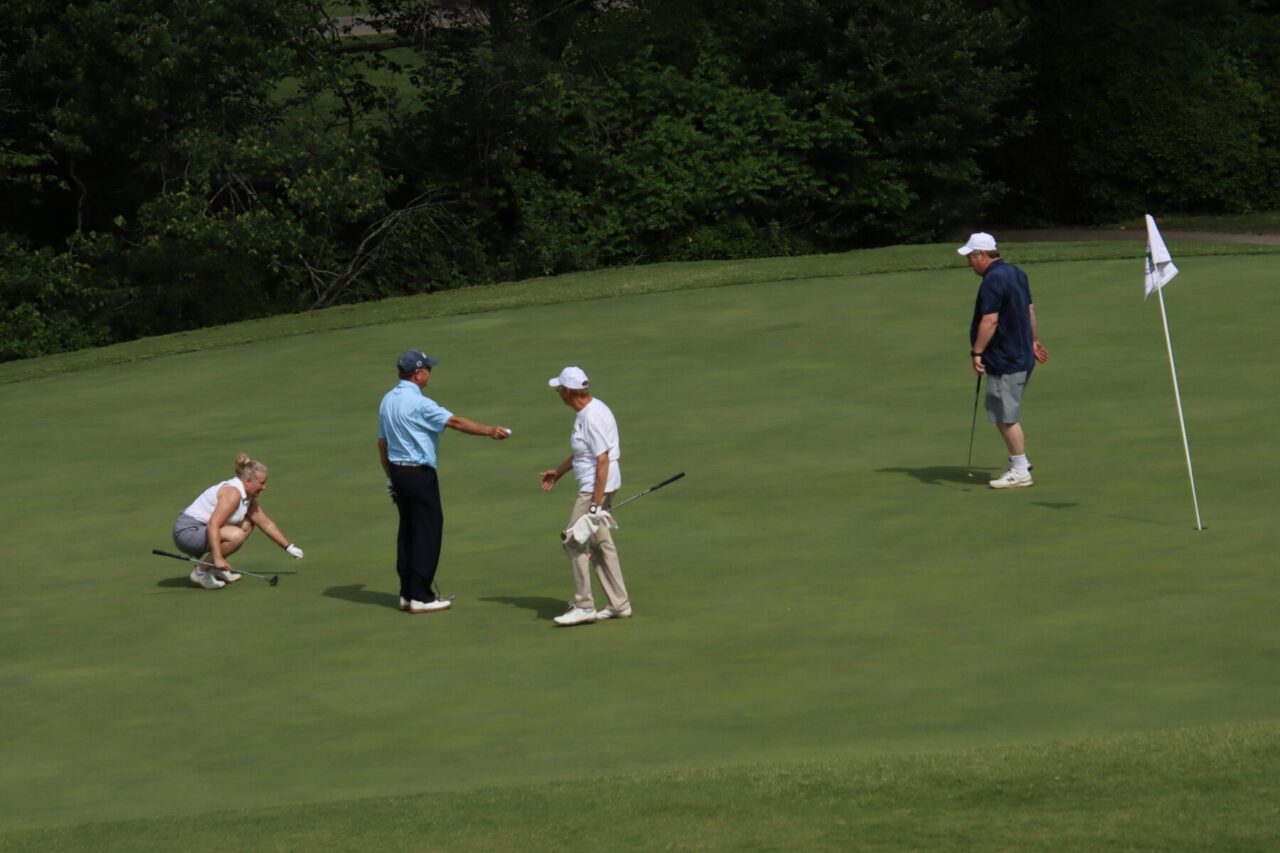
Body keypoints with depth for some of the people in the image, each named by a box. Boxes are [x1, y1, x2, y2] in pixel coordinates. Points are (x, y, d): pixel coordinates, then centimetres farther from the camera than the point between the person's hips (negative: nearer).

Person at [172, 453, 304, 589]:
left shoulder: (248, 497, 11)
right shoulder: (232, 493, -20)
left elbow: (267, 524, 20)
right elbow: (213, 525, -30)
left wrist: (289, 547, 21)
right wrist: (218, 558, -36)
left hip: (201, 529, 10)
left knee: (247, 525, 16)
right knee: (236, 535, -29)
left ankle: (215, 568, 10)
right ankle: (201, 572, -14)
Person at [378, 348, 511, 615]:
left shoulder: (387, 401, 9)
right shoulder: (418, 403, -17)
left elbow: (382, 442, 15)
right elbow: (456, 422, -21)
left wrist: (390, 476, 22)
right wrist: (489, 431, -17)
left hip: (398, 472, 9)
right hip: (419, 473, -9)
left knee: (407, 531, 13)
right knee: (428, 531, -3)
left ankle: (407, 593, 15)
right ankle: (420, 596, -4)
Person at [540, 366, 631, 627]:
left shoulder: (593, 417, -21)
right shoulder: (586, 412, 11)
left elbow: (602, 459, -24)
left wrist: (596, 503, -25)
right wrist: (558, 471, 35)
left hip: (595, 487, -10)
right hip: (596, 486, 10)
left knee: (575, 542, -5)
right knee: (601, 543, 14)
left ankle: (583, 606, -1)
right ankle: (619, 605, 17)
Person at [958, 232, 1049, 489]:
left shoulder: (993, 280, -19)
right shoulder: (1016, 273, 11)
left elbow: (990, 320, -25)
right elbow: (1029, 310, 20)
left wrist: (976, 352, -21)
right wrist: (1033, 341, 28)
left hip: (1004, 360, -10)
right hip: (1022, 355, 10)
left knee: (1006, 416, -2)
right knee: (1000, 411, 20)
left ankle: (1020, 472, 3)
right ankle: (1019, 460, 24)